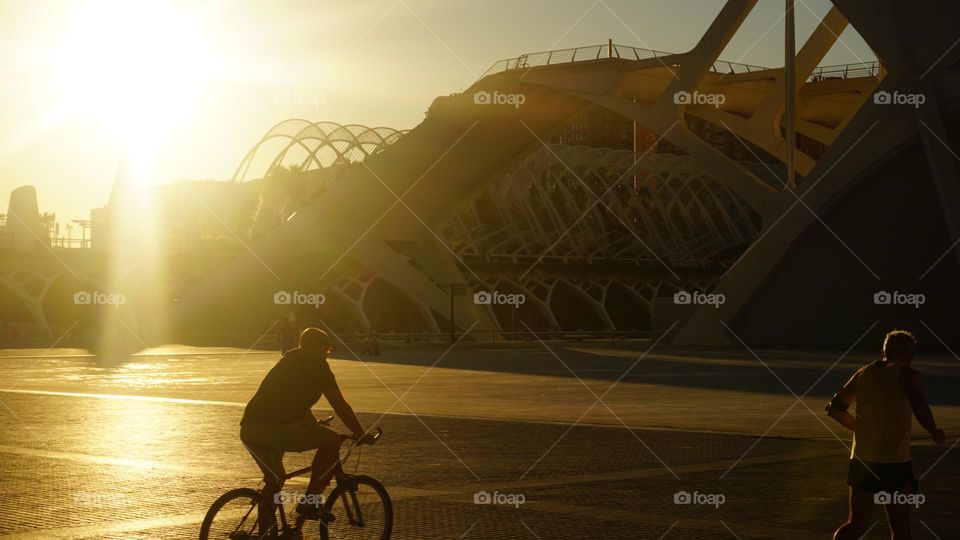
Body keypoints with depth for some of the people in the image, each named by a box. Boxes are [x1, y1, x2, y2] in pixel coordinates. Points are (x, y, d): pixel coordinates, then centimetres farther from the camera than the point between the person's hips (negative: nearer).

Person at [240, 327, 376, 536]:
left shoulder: (287, 363, 29)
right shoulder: (317, 365, 5)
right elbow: (340, 405, 3)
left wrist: (315, 428, 55)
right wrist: (361, 435, 11)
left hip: (249, 430, 8)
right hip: (278, 429, -8)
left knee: (274, 479, 27)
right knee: (331, 441, 8)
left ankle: (266, 533, 28)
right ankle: (310, 502, 4)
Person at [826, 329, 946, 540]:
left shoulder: (863, 373, 10)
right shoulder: (907, 374, -7)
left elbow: (835, 408, 15)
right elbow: (918, 404, -27)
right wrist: (934, 432, -12)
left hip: (862, 462, 5)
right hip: (894, 465, -5)